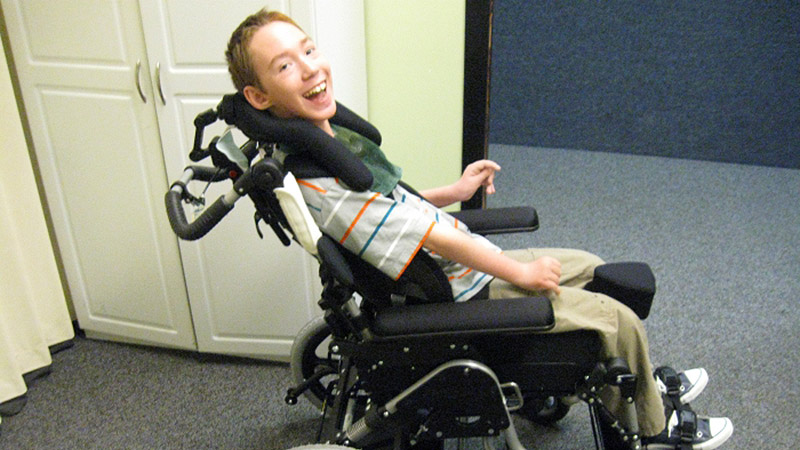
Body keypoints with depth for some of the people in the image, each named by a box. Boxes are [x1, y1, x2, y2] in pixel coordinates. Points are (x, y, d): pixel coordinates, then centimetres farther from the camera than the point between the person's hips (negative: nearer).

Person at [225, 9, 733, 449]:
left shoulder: (332, 137, 0)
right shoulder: (315, 181, -31)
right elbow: (435, 241, -26)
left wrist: (455, 190, 11)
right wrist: (521, 273, -16)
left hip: (464, 265, 10)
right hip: (456, 298, -9)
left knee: (590, 268, 21)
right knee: (618, 319, -2)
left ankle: (643, 382, 41)